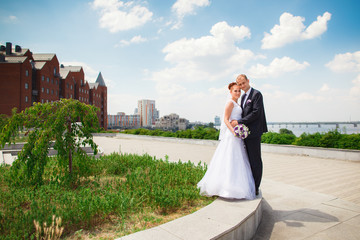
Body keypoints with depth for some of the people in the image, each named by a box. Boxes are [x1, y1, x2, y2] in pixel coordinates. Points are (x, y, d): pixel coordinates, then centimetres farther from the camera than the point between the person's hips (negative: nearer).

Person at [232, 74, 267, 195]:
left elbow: (256, 113, -17)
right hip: (247, 132, 9)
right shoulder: (243, 97, 18)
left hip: (254, 132, -9)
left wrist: (239, 122, -16)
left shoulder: (256, 94, -9)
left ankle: (255, 188, 7)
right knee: (250, 160, 14)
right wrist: (237, 121, 5)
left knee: (255, 160, -2)